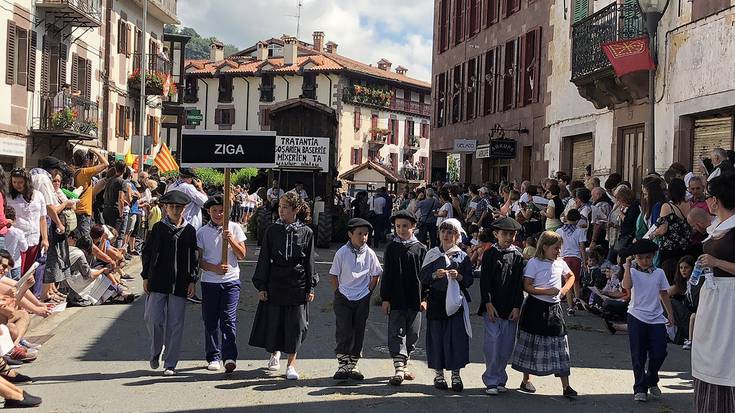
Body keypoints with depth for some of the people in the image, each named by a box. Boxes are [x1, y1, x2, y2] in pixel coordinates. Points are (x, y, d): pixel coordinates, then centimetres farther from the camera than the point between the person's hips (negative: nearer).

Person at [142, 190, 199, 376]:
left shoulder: (190, 231, 6)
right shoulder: (159, 228, 5)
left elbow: (194, 258, 8)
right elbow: (147, 253, 7)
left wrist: (192, 281, 2)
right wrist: (146, 277, 2)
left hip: (180, 284, 0)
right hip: (158, 282, 0)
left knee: (175, 324, 2)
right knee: (153, 319, -5)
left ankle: (170, 364, 11)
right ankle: (156, 351, 22)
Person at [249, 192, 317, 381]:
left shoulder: (306, 233, 0)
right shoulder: (272, 231, 2)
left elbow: (310, 262, 5)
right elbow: (264, 260, 3)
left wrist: (310, 287, 2)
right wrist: (261, 286, -1)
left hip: (298, 286, -1)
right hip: (275, 285, 1)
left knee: (295, 325, 0)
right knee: (273, 322, 8)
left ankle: (291, 363, 10)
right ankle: (275, 353, 35)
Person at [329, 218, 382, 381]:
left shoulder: (370, 254, -2)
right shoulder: (342, 253, -7)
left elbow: (376, 276, 9)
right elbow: (333, 275, 1)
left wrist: (368, 291, 2)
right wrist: (338, 293, -4)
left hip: (362, 299, 2)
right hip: (343, 299, -2)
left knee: (358, 332, 6)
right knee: (344, 332, -5)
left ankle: (353, 365, 15)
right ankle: (342, 365, 1)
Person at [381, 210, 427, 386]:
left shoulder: (421, 249, 4)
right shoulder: (391, 248, 4)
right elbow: (386, 275, 4)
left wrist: (424, 298, 0)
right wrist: (385, 298, -1)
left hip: (414, 300, 1)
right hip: (396, 299, -1)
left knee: (412, 334, 7)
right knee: (396, 333, -7)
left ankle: (404, 363, 23)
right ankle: (399, 368, -11)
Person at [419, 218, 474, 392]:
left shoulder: (462, 256, 7)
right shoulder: (432, 254, 7)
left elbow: (470, 280, 3)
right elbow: (422, 277, 3)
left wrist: (459, 276, -16)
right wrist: (435, 275, -15)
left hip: (456, 301, 0)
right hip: (436, 302, 0)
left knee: (456, 337, -4)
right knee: (436, 337, 1)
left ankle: (456, 374, 2)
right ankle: (438, 373, 11)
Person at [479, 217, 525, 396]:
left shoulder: (517, 256, 6)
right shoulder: (490, 254, 0)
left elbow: (519, 284, 5)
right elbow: (484, 281, -2)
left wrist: (517, 307, -1)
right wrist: (488, 304, -9)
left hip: (510, 308, 3)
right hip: (492, 306, -2)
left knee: (507, 344, 6)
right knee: (493, 341, -8)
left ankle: (500, 379, 19)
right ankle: (492, 381, 0)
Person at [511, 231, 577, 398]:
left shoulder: (560, 263, 8)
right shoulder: (534, 263, -8)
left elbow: (571, 276, 26)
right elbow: (527, 287, -13)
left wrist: (565, 289, 7)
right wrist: (547, 291, -20)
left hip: (554, 308, 4)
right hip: (535, 307, -4)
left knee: (559, 344, 0)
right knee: (531, 344, 6)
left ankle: (566, 386, 1)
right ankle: (526, 380, 22)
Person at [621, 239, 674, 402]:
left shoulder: (659, 273, 5)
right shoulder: (632, 272, -4)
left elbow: (664, 294, 13)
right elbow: (627, 286, -25)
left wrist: (670, 314, 14)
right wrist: (627, 266, -22)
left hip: (656, 318, 3)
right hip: (637, 317, -2)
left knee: (659, 352, 0)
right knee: (638, 355, 3)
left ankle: (652, 382, 26)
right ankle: (640, 389, 11)